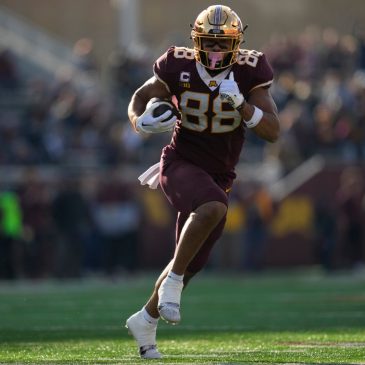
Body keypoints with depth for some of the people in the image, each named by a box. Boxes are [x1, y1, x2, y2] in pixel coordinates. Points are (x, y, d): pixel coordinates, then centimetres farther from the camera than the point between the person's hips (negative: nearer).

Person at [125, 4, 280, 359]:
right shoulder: (178, 69, -13)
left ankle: (145, 320, 30)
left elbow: (272, 131, -15)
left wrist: (241, 104, -30)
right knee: (213, 207, -36)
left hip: (218, 176, 4)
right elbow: (140, 97, 4)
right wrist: (142, 122, -19)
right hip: (181, 164, -4)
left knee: (191, 262, 10)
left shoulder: (250, 73, -11)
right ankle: (172, 281, -23)